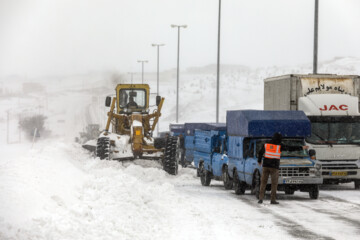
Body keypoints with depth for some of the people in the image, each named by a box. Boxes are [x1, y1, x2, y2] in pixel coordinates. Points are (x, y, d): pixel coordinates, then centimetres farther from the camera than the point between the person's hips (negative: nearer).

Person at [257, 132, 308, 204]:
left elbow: (260, 153, 16)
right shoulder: (280, 146, -6)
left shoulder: (266, 145, 4)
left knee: (263, 182, 8)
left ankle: (261, 198, 0)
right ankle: (273, 200, 2)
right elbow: (291, 148, 0)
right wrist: (301, 147, 10)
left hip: (265, 166, 3)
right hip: (274, 167, -3)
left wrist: (259, 161, 34)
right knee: (274, 184, 4)